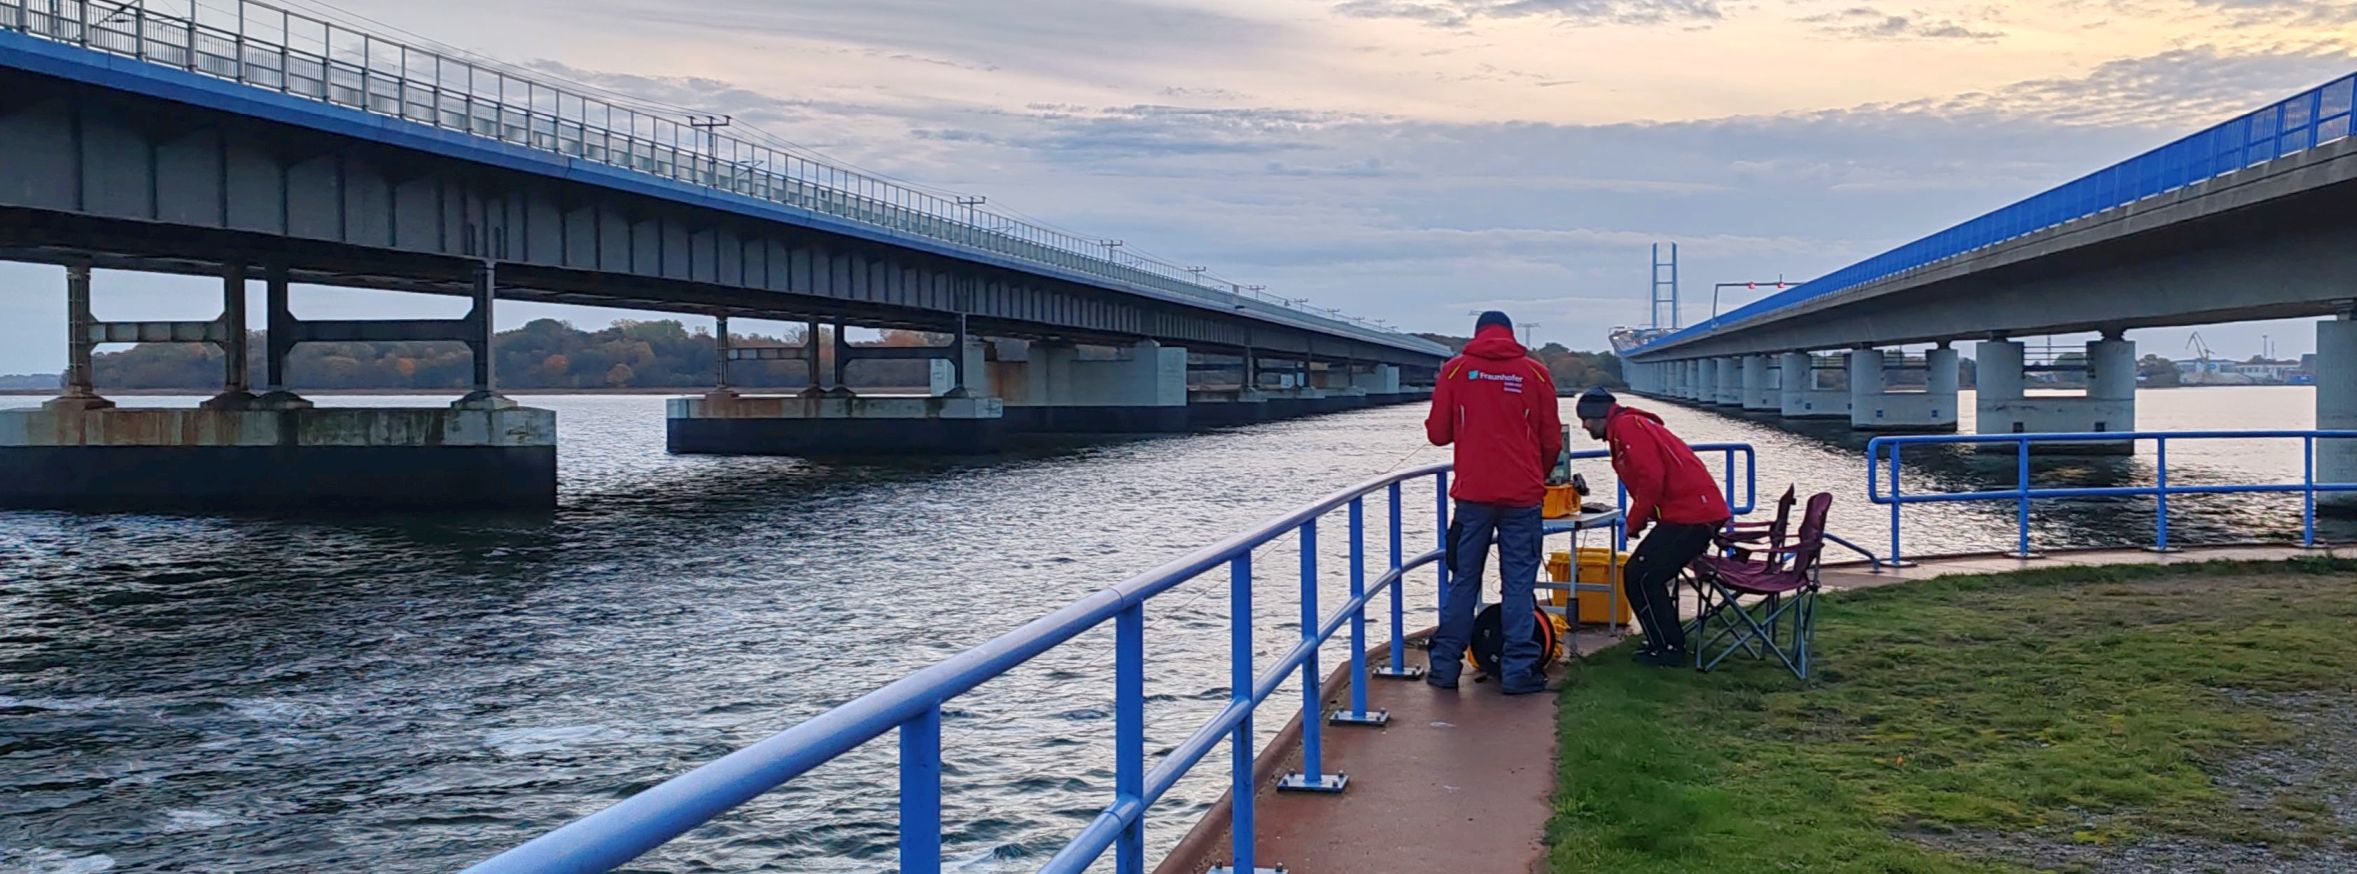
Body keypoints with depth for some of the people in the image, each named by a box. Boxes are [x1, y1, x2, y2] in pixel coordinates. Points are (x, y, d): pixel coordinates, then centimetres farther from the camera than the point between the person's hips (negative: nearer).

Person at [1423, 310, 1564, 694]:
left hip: (1473, 493, 1)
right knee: (1518, 583, 4)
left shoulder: (1455, 370, 1)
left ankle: (1445, 666, 11)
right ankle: (1518, 670, 2)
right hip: (1523, 495, 0)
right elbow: (1552, 440, 5)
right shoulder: (1535, 373, 2)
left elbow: (1438, 433, 3)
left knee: (1463, 581, 9)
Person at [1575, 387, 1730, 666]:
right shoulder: (1625, 427, 23)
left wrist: (1634, 523, -8)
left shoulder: (1627, 426, -10)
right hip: (1696, 510, 10)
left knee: (1641, 577, -7)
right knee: (1647, 575, 16)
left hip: (1690, 515, -10)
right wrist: (1637, 520, 5)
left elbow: (1651, 479, -20)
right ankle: (1668, 641, 21)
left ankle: (1668, 648, -1)